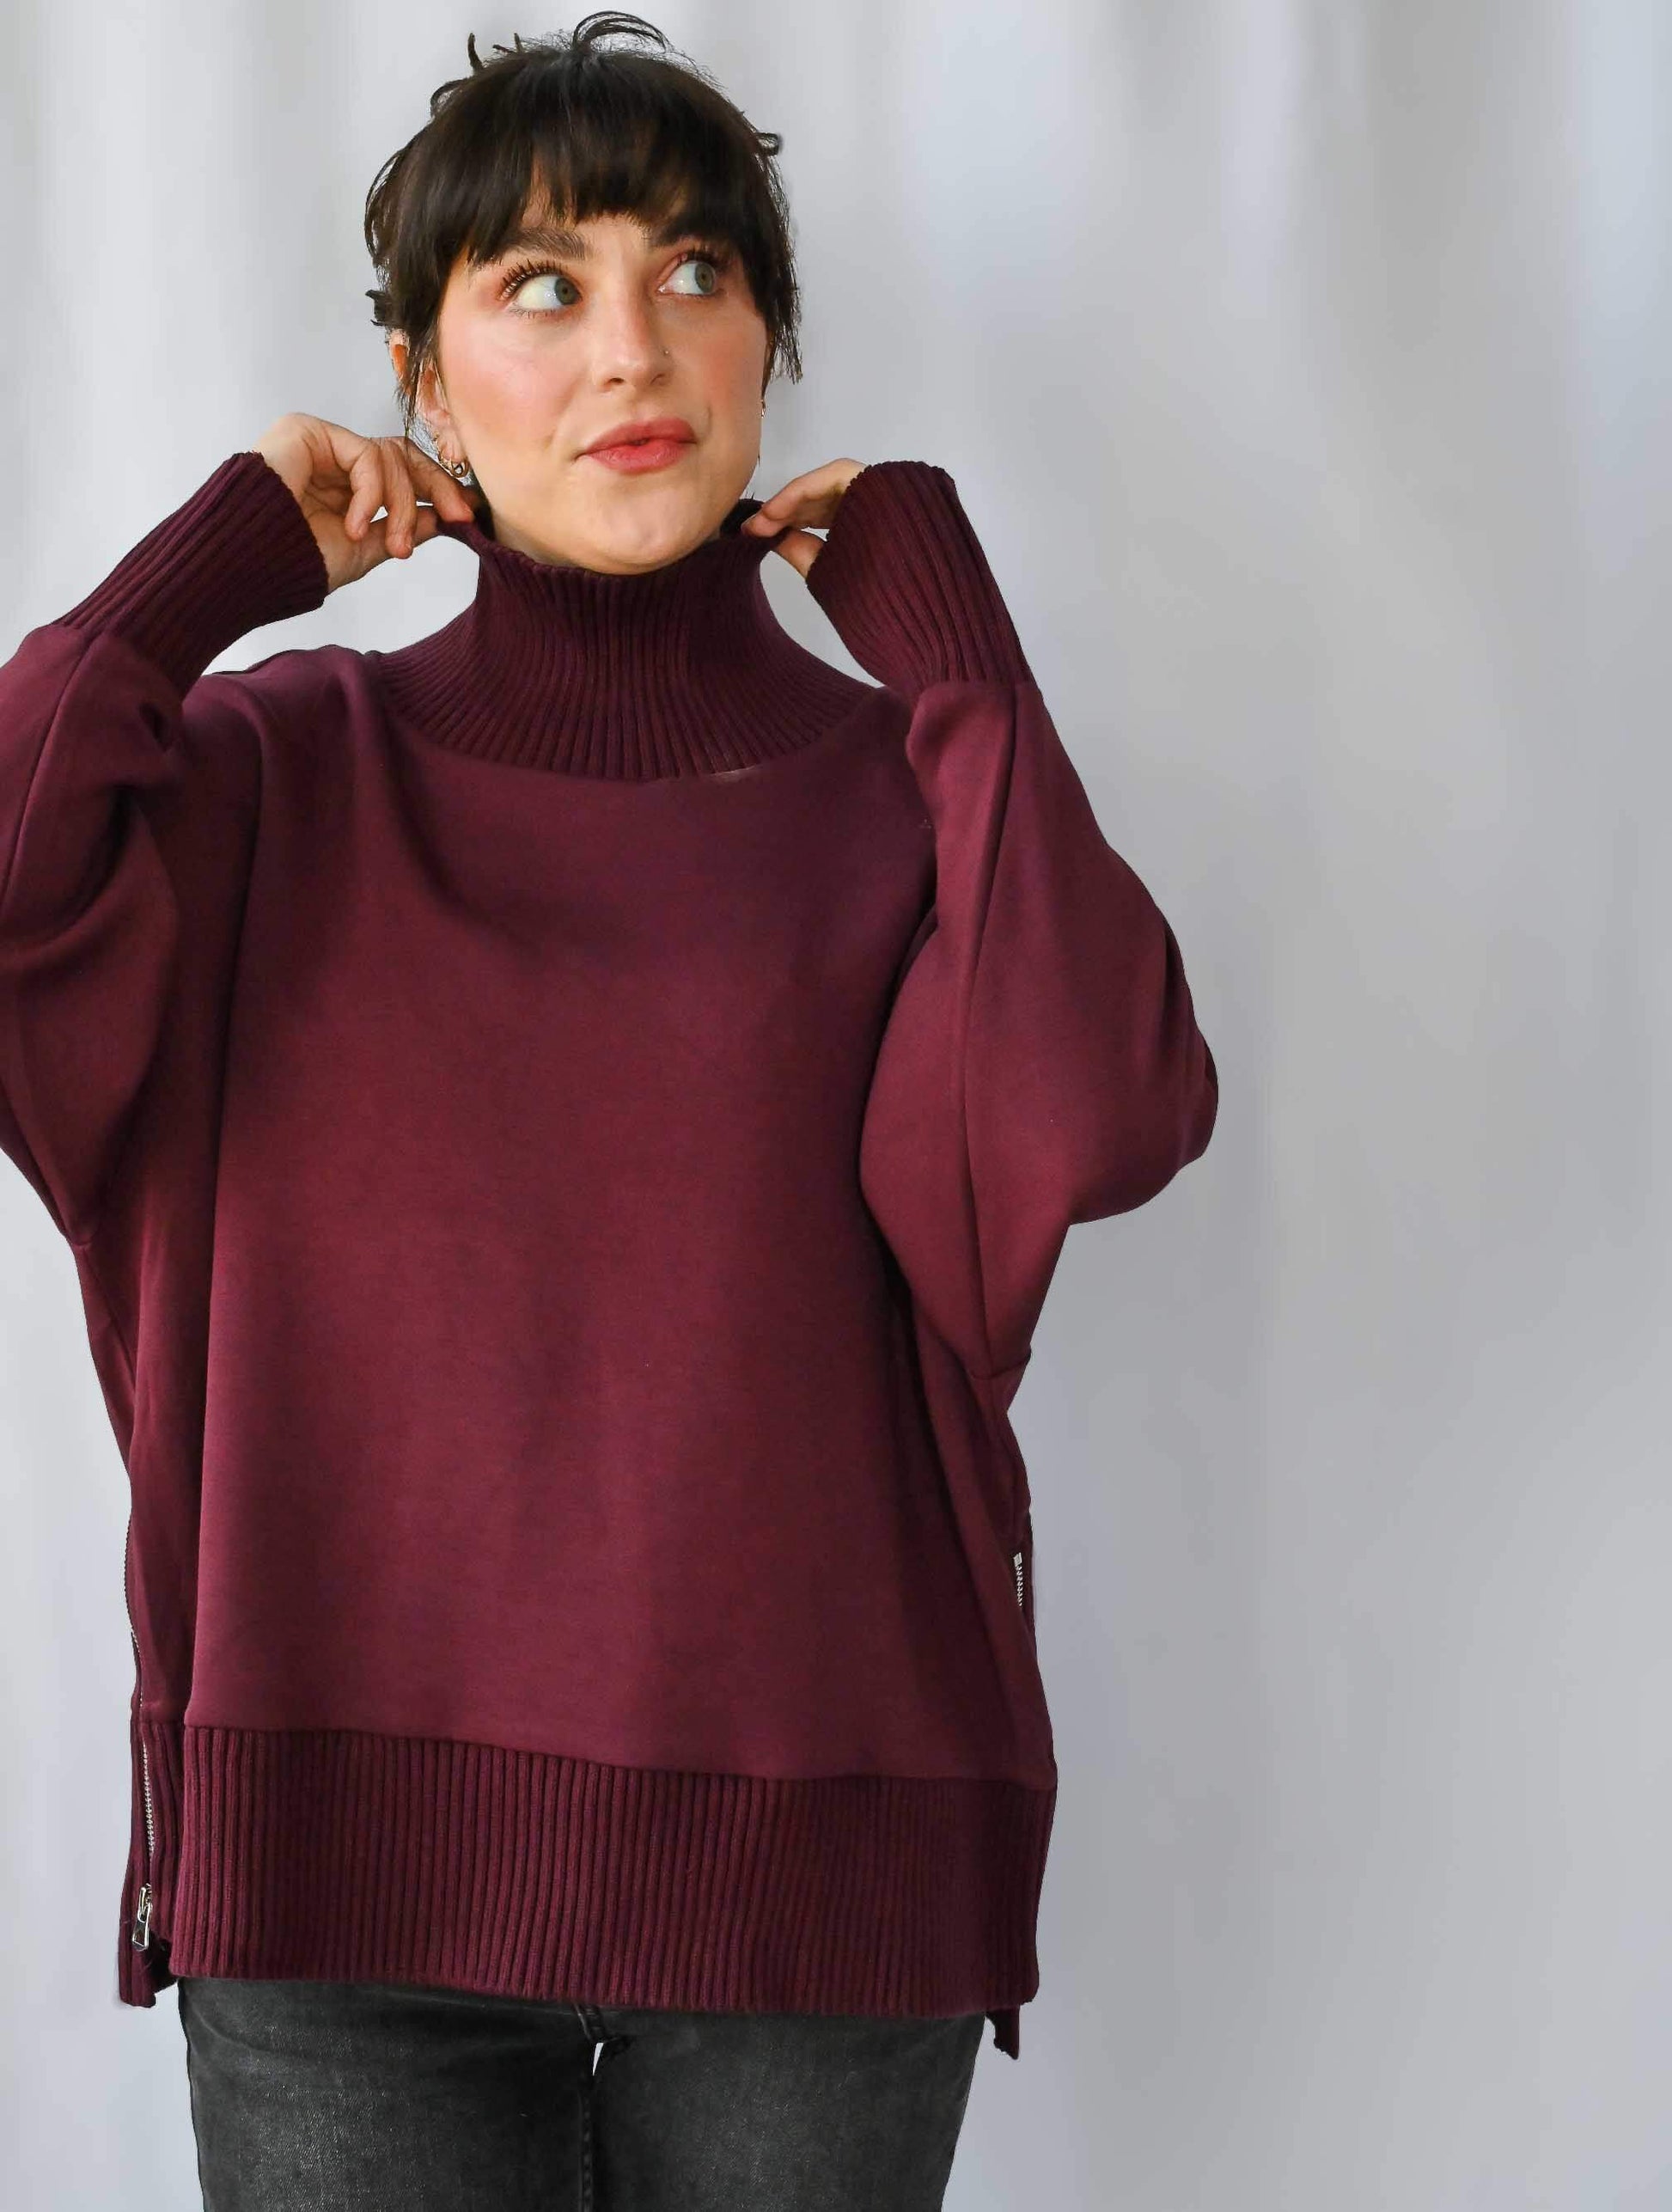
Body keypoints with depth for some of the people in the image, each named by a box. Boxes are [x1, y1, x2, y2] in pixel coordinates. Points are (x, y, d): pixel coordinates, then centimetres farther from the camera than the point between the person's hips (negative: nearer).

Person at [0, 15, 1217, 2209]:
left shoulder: (910, 784, 4)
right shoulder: (286, 770, 4)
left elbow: (1101, 1123, -16)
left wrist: (944, 630, -6)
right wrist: (225, 562, -3)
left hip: (816, 1865, 0)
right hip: (349, 1850, 0)